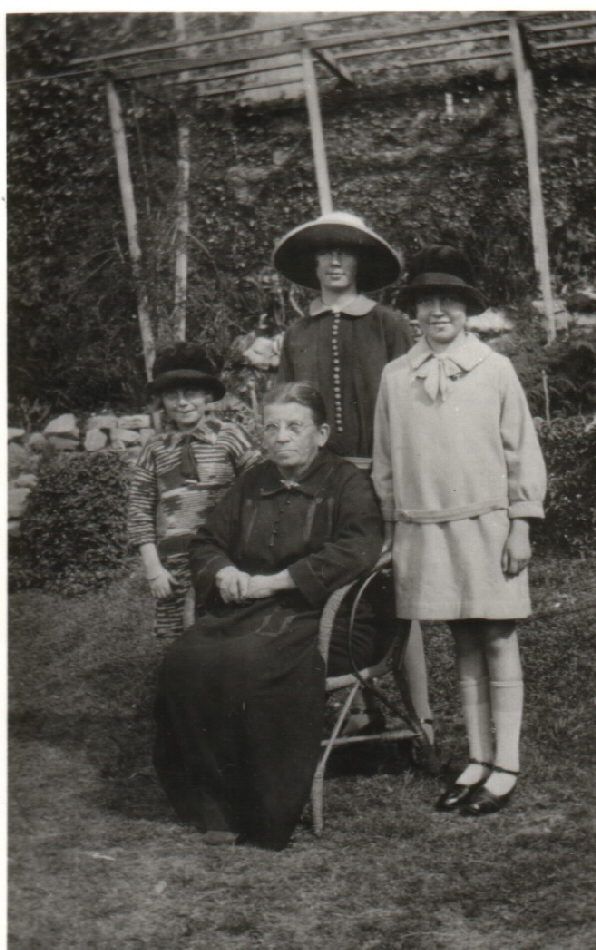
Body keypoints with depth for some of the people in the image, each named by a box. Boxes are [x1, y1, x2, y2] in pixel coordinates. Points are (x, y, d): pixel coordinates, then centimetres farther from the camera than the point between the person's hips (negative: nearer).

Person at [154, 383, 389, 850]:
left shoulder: (348, 484, 2)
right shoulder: (253, 484, 21)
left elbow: (357, 549, -16)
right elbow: (207, 540, 28)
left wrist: (277, 580, -17)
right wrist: (221, 571, 3)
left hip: (321, 617, -6)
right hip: (245, 609, 6)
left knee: (250, 662, -35)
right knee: (185, 661, -24)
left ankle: (264, 814, -20)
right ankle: (210, 802, -14)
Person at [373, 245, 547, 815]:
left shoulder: (496, 371, 0)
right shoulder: (394, 377, 6)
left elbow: (522, 451, 2)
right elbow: (385, 460, 12)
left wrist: (520, 527, -3)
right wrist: (392, 531, 9)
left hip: (487, 526, -2)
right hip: (423, 529, 2)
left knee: (497, 642, 1)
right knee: (462, 645, 9)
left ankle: (505, 768, 7)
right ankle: (477, 761, 18)